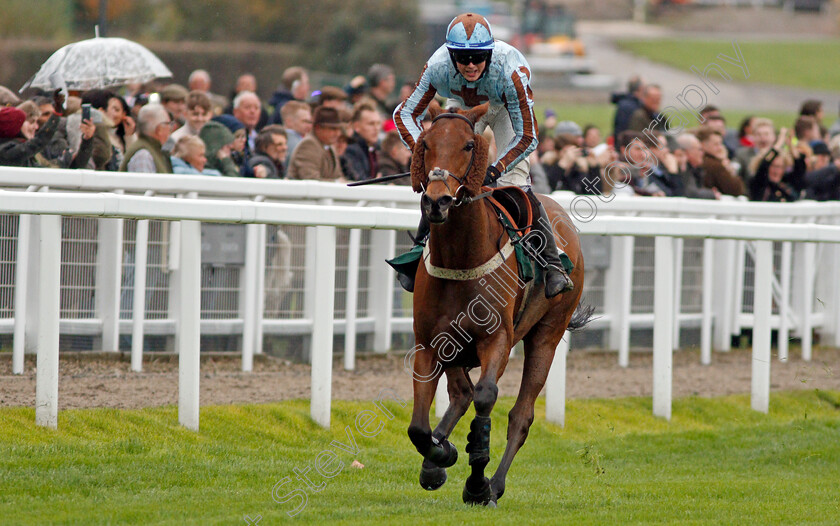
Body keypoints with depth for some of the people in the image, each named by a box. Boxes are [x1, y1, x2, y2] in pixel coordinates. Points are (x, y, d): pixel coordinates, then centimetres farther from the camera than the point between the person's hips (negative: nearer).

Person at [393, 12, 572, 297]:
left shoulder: (509, 72, -42)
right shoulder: (438, 68, -36)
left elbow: (527, 136, -35)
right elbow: (405, 113, -26)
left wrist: (495, 170, -46)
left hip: (505, 107, -3)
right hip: (463, 107, 3)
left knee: (514, 179, -17)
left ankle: (553, 262, -8)